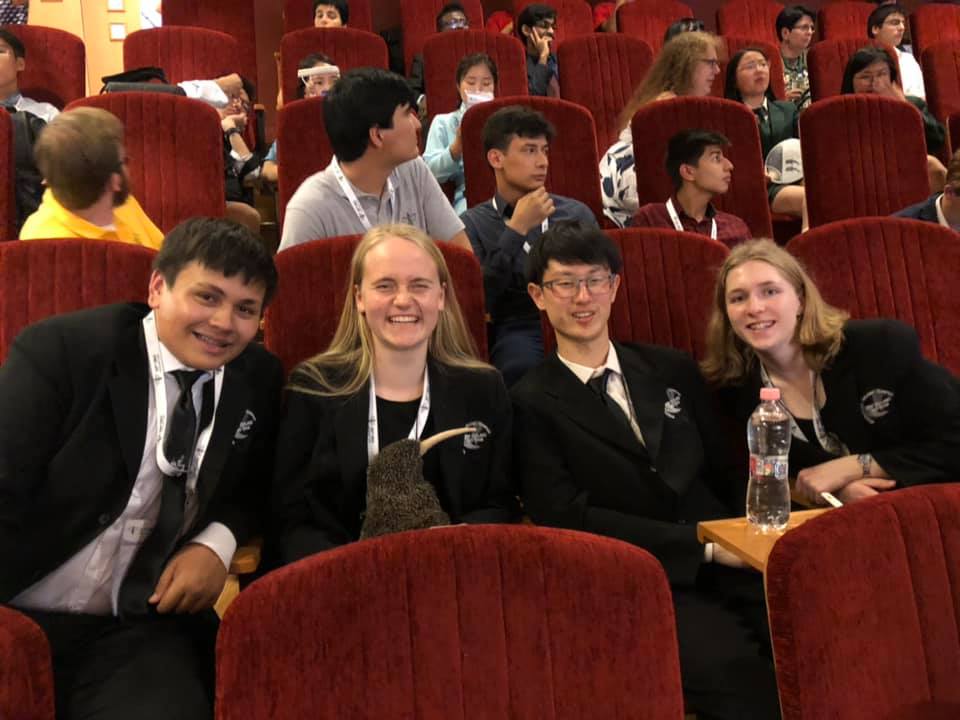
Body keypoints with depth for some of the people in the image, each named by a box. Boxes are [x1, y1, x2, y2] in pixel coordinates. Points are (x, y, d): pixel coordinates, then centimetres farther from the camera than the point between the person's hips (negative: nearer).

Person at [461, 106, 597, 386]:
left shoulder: (577, 213, 20)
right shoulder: (472, 224, 9)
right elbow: (478, 300, -4)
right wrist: (517, 229, -6)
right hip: (517, 329, -3)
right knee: (522, 363, -36)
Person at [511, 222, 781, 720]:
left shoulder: (672, 370, 18)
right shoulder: (532, 404, 3)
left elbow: (725, 471, 18)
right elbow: (567, 517, -6)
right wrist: (703, 544, -11)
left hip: (728, 565, 5)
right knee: (730, 665, -32)